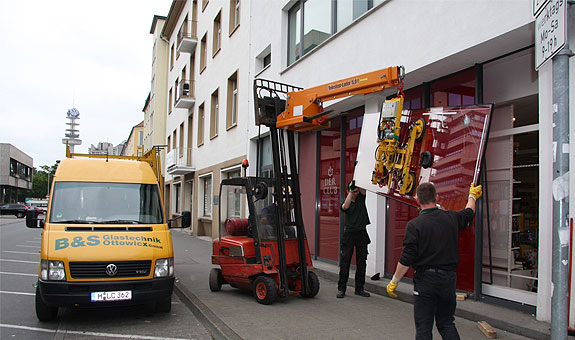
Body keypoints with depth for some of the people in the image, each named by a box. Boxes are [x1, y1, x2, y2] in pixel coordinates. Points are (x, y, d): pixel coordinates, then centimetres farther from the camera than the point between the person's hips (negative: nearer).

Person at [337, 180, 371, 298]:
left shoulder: (361, 197, 8)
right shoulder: (345, 202, 0)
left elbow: (363, 188, -9)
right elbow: (345, 206, -23)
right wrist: (351, 191, -28)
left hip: (362, 234, 3)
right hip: (349, 234, -3)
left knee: (361, 262, 7)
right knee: (345, 262, -2)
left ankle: (359, 288, 16)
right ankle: (341, 288, 4)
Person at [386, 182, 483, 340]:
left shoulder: (414, 225, -14)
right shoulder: (451, 218, 0)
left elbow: (406, 260, -15)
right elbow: (468, 214, 25)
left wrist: (394, 281, -3)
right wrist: (472, 196, 44)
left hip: (425, 278, -4)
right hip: (448, 278, 4)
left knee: (423, 327, 6)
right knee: (446, 323, 18)